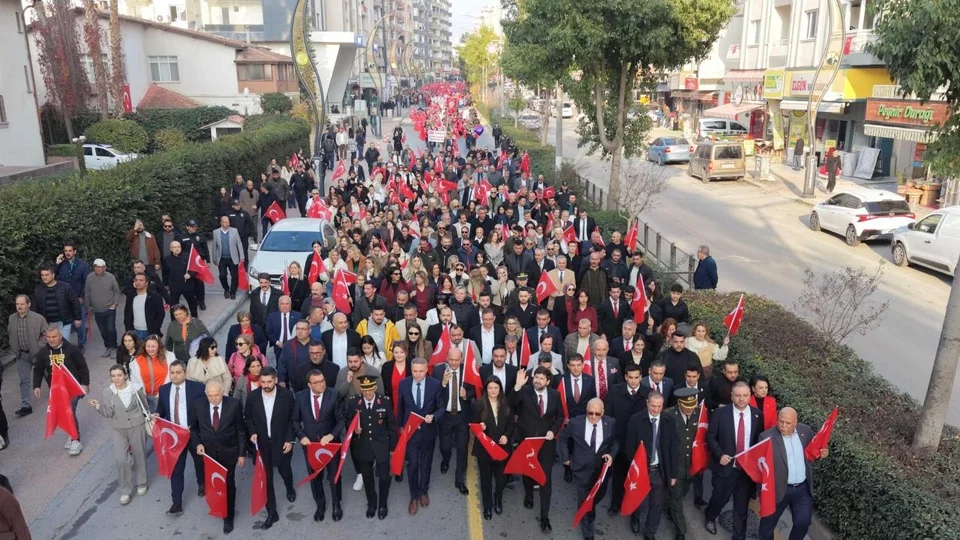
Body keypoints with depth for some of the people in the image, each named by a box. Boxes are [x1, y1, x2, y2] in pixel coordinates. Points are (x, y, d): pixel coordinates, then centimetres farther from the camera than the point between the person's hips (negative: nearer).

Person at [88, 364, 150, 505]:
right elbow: (108, 414, -11)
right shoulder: (107, 392, -10)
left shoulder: (136, 388, -12)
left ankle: (141, 483, 35)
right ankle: (125, 491, 13)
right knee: (121, 460, -4)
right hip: (119, 430, 1)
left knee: (140, 456, 14)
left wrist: (148, 420, 9)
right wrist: (98, 406, -28)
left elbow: (144, 407, 2)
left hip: (137, 427, -1)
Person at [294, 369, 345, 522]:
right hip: (310, 443, 2)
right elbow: (296, 420, 2)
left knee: (334, 476, 14)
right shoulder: (300, 397, -8)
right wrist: (301, 436, -12)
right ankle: (320, 505, 41)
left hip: (331, 442, -2)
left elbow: (341, 420, -11)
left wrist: (331, 435, -25)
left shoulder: (333, 396, -15)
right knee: (315, 477, 17)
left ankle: (336, 504, 38)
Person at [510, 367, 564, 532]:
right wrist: (517, 386, -47)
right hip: (526, 439, 0)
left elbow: (560, 416, 6)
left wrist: (553, 430, -10)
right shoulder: (525, 391, -14)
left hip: (546, 441, 0)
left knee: (545, 477, -2)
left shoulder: (555, 395, -5)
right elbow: (512, 404, -32)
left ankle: (544, 516, 7)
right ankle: (528, 495, 52)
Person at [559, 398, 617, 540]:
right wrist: (565, 457, 2)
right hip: (583, 469, -2)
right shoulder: (576, 423, -17)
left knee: (598, 496, 21)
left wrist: (611, 454, -14)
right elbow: (563, 438, 1)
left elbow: (615, 441, 3)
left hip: (603, 468, 2)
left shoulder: (611, 423, -13)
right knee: (584, 501, 8)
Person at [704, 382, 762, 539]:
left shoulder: (757, 415, -1)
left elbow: (760, 440, 7)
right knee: (720, 498, 14)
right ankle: (710, 517, 46)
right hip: (725, 466, -2)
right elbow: (710, 437, -5)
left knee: (742, 505, 11)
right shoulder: (720, 413, -10)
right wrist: (720, 455, -17)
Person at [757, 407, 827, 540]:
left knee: (803, 522, 10)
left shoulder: (806, 430, -3)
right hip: (778, 489, -3)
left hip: (803, 488, 3)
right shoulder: (767, 436, -17)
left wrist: (821, 453, -8)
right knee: (768, 524, 13)